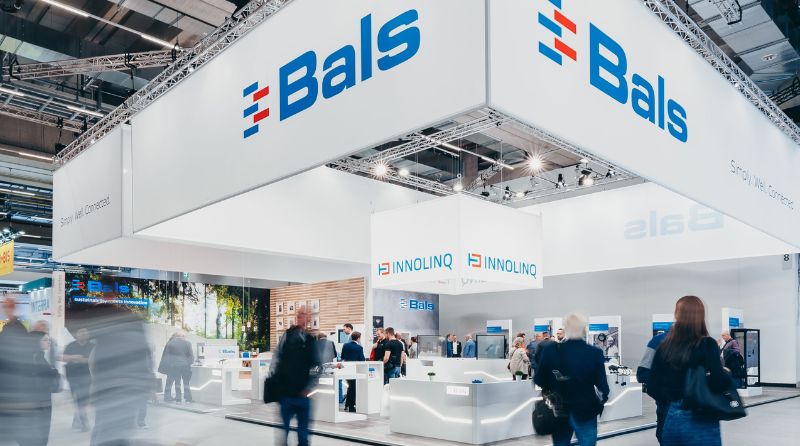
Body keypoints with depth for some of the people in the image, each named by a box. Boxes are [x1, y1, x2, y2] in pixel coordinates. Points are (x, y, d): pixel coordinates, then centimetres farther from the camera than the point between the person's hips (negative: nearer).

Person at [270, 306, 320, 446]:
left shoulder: (312, 340, 1)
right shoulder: (287, 336, 2)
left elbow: (317, 366, 0)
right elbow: (277, 357, -1)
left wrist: (309, 387, -5)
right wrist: (273, 377, -10)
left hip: (303, 393, 1)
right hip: (286, 390, -1)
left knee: (304, 427, 9)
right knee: (283, 425, 6)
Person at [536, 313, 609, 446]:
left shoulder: (551, 350, -13)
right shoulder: (595, 353, -16)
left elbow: (539, 381, -5)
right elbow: (602, 385, -9)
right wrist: (603, 399, 12)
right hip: (586, 412, -2)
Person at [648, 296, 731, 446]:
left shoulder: (664, 347, 1)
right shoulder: (706, 344, -10)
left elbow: (652, 387, 4)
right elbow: (718, 382, -21)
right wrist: (728, 376, 0)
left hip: (671, 419, 4)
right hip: (700, 422, -4)